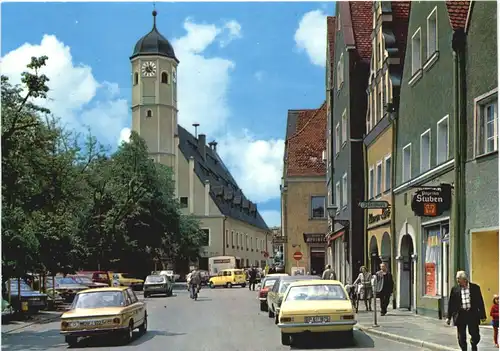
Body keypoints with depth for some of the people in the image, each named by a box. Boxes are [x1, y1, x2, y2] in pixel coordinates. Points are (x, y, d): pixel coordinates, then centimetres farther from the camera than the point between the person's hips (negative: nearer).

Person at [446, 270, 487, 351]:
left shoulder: (475, 287, 1)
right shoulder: (455, 289, 2)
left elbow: (480, 302, 5)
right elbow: (451, 304, 6)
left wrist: (483, 315, 3)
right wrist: (449, 317, 5)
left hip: (473, 314, 0)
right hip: (460, 315, 1)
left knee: (475, 335, 2)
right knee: (461, 337, 4)